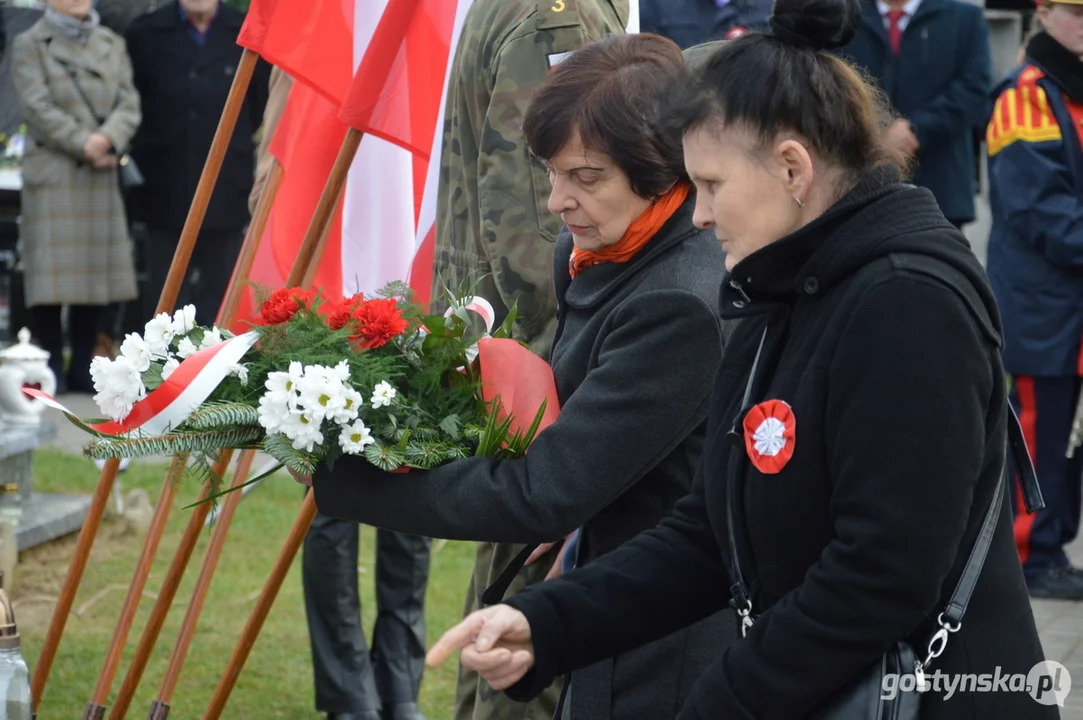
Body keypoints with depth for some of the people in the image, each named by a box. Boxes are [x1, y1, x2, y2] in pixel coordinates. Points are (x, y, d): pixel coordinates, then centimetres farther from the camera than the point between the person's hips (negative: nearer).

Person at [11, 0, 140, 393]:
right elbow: (39, 107, -9)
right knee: (52, 273, -6)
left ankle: (83, 368, 12)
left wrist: (108, 139, -15)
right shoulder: (29, 46, 2)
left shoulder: (113, 44, 15)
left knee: (96, 270, 4)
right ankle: (51, 369, 2)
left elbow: (129, 102, 4)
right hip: (51, 173, -4)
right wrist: (84, 144, -16)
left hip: (102, 175, 4)